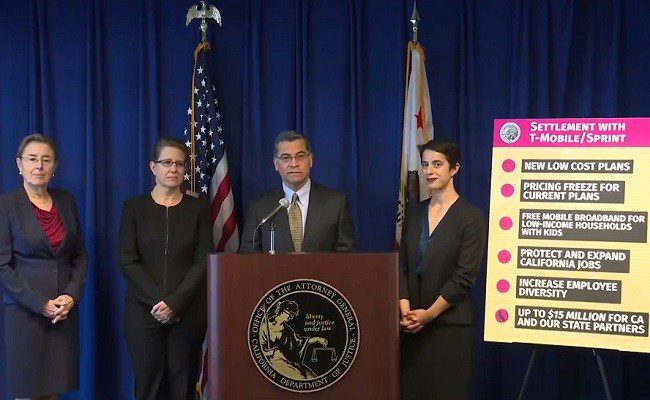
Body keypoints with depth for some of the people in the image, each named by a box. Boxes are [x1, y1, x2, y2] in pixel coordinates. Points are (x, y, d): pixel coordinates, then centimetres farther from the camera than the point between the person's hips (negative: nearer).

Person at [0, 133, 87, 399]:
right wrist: (41, 304, -14)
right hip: (25, 310, -4)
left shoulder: (66, 201, 7)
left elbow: (80, 254, 11)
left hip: (65, 309, 4)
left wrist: (72, 295, -5)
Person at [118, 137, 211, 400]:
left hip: (187, 311, 1)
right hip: (143, 309, 0)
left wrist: (175, 302, -11)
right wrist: (159, 300, -12)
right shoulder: (134, 207, 5)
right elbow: (127, 261, -2)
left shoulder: (198, 208, 6)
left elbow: (203, 262, 0)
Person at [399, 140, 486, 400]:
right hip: (412, 323, 4)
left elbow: (465, 276, -11)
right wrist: (405, 307, -8)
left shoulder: (470, 217, -6)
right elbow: (402, 264, 6)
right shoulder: (413, 212, 10)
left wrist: (429, 314, -13)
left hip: (450, 323, -4)